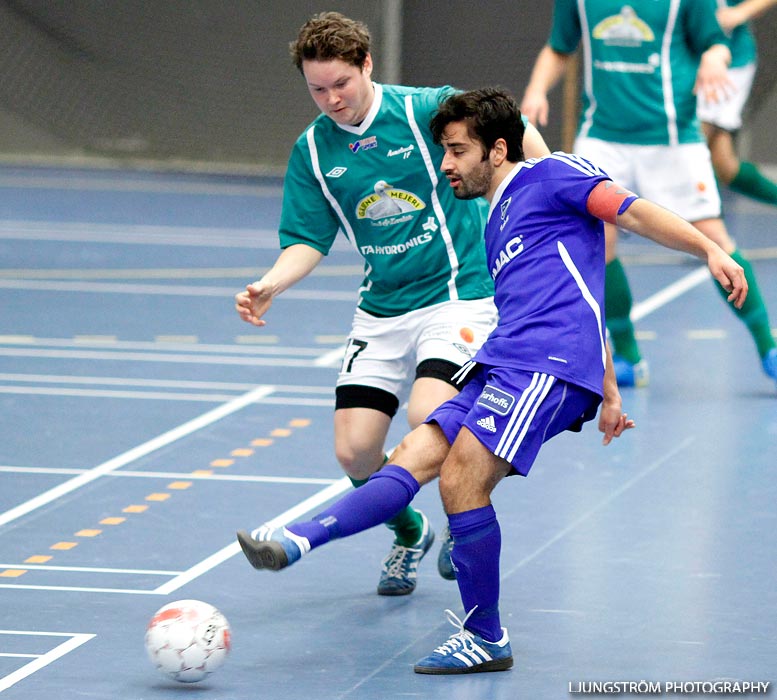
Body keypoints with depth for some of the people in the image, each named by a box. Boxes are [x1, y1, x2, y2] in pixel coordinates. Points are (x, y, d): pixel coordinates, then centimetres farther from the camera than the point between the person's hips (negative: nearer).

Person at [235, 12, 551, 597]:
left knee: (429, 417, -27)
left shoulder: (427, 110, -10)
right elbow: (308, 241, 2)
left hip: (458, 293, -5)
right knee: (354, 450, -6)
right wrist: (270, 285, -16)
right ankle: (410, 533, 27)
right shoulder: (312, 152, 1)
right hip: (381, 312, 5)